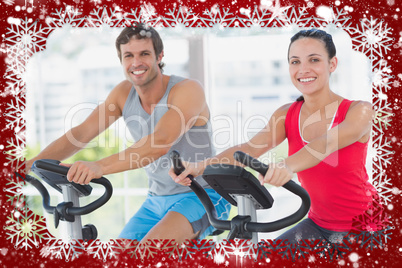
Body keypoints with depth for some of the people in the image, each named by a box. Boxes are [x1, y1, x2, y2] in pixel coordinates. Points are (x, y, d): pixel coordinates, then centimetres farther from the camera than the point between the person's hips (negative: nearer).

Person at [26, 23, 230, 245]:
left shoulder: (187, 90, -20)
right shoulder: (124, 92, -1)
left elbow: (161, 142, -36)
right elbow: (80, 133, -8)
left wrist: (99, 167, -48)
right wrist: (30, 163, -24)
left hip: (202, 196, -6)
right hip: (157, 201, 6)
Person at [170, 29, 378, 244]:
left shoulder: (359, 111, -13)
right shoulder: (287, 115, 0)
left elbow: (327, 142, -34)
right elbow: (250, 148, -15)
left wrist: (289, 165, -55)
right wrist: (199, 166, -34)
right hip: (319, 223, 5)